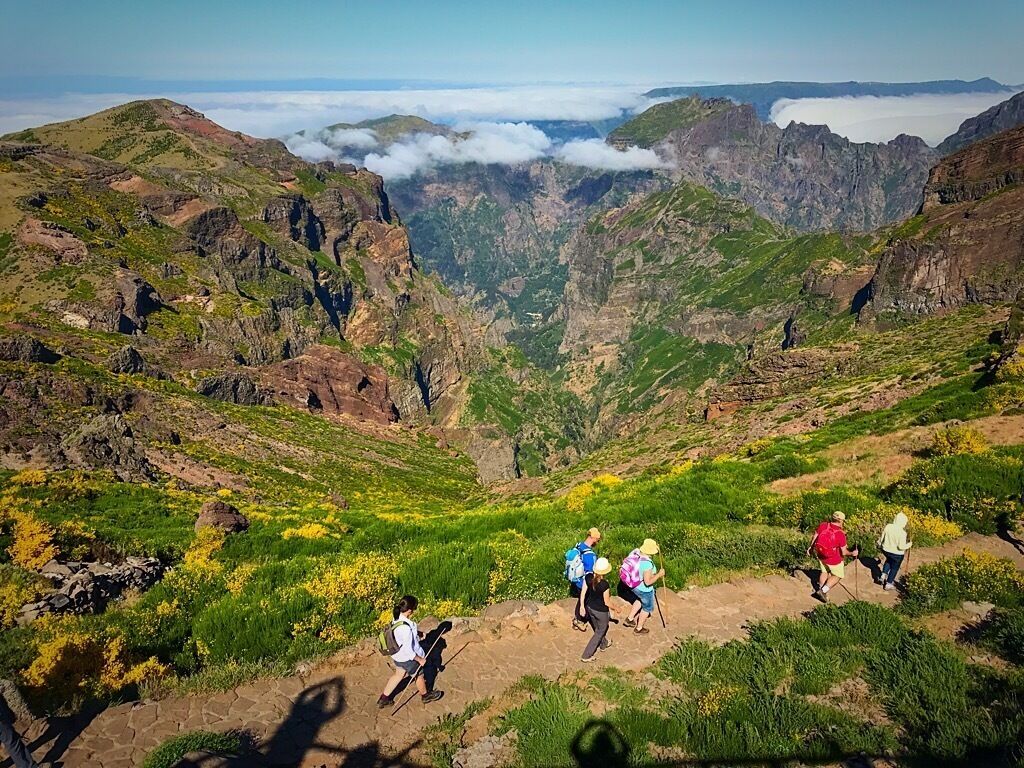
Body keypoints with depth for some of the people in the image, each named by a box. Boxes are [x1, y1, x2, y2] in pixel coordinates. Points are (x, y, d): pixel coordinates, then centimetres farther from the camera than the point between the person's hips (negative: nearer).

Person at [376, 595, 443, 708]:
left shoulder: (397, 619, -13)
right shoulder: (405, 628, -39)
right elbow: (408, 650, -30)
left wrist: (416, 634, 1)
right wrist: (420, 659, -15)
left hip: (397, 655, 7)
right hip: (407, 658, -7)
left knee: (399, 674, 29)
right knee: (419, 675, 20)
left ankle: (384, 699, 39)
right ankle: (425, 695, 47)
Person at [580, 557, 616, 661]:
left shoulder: (588, 577, -18)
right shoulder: (604, 584, -33)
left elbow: (583, 592, -3)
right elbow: (606, 602, -20)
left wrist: (583, 606, 15)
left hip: (590, 607, 6)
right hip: (601, 612, -6)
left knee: (597, 628, 31)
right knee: (600, 632, 19)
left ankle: (604, 644, 58)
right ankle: (586, 655, 24)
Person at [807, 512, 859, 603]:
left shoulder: (823, 525, -13)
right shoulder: (841, 534, -25)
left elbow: (815, 537, 1)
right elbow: (843, 552, -18)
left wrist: (810, 547, 18)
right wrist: (852, 553, 2)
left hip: (820, 554, 5)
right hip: (833, 559, -5)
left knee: (825, 572, 28)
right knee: (838, 575, 18)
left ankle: (820, 589, 34)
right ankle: (823, 590, 7)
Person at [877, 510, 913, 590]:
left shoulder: (888, 527, -14)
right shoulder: (902, 532, -28)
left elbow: (882, 538, -1)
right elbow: (901, 546, -24)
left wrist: (879, 543, 20)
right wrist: (909, 544, -5)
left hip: (886, 550, 4)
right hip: (897, 554, -4)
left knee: (889, 560, 36)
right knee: (894, 568, 19)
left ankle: (883, 576, 30)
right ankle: (888, 584, 30)